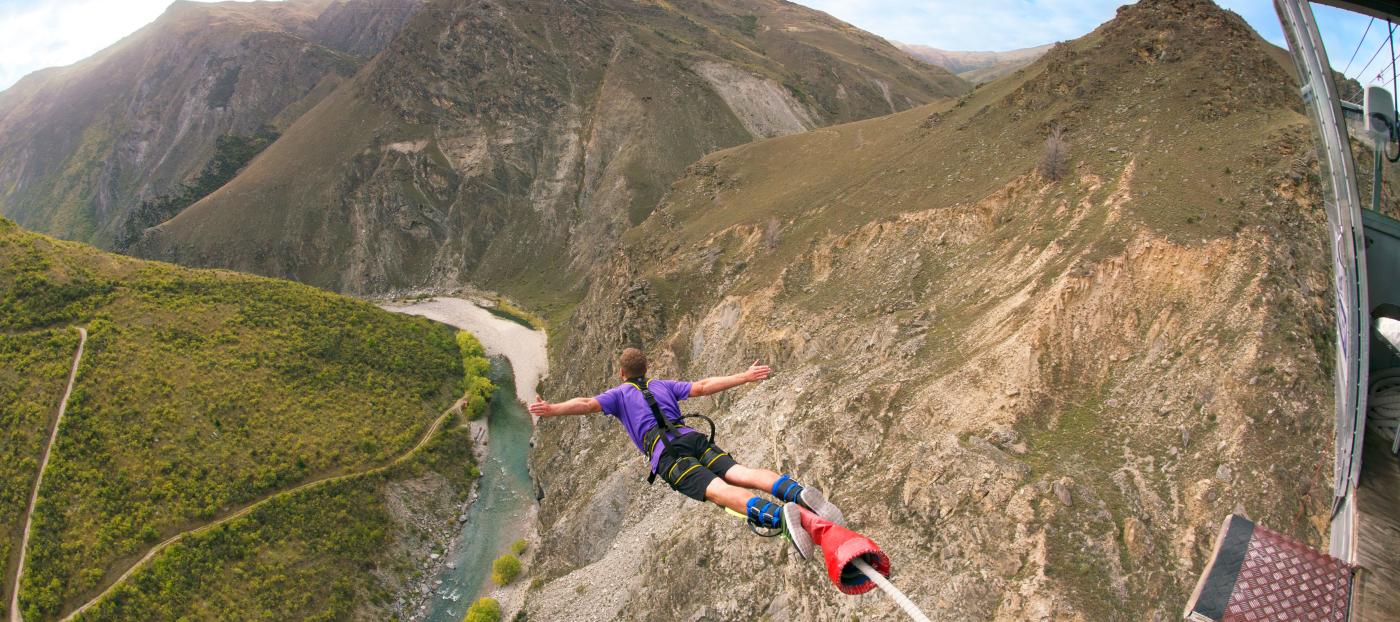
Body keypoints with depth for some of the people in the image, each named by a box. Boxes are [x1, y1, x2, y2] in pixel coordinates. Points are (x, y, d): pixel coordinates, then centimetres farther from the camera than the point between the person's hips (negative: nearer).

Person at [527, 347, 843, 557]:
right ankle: (797, 492, -42)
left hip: (666, 453, -5)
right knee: (740, 473, -13)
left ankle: (777, 514, -51)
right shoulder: (664, 385, 34)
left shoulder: (619, 393, 23)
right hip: (694, 438, 5)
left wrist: (553, 410, -6)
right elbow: (704, 387, 28)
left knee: (718, 490, -25)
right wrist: (744, 377, 31)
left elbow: (588, 403, 4)